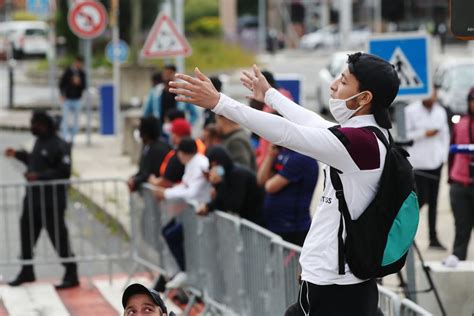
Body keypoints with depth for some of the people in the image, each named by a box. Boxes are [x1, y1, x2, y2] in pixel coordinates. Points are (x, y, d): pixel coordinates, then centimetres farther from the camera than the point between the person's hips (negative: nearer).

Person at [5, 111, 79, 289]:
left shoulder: (59, 146, -17)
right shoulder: (40, 142, 12)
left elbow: (63, 172, -22)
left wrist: (39, 176, -25)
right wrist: (18, 155, 25)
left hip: (52, 202, -9)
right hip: (33, 198, 9)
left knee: (59, 237, -3)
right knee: (27, 234, 15)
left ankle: (71, 275, 8)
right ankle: (27, 272, 30)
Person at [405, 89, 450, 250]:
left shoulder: (440, 111, 9)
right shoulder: (410, 111, -6)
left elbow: (445, 135, 14)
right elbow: (404, 135, -9)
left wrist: (443, 155, 6)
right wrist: (425, 133, -14)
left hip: (436, 162, 5)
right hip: (419, 163, -5)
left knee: (433, 201, 7)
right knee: (422, 198, -8)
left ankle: (433, 238, 12)